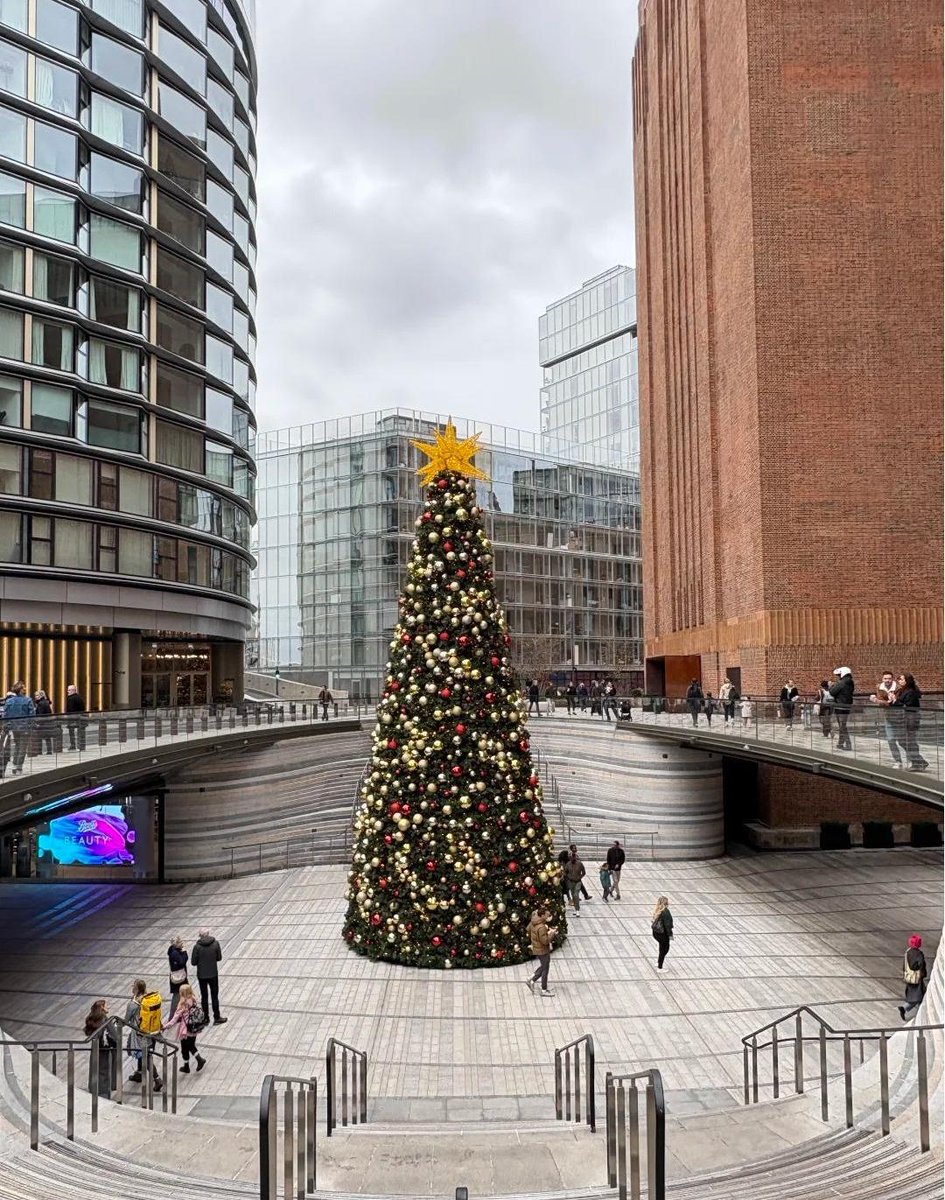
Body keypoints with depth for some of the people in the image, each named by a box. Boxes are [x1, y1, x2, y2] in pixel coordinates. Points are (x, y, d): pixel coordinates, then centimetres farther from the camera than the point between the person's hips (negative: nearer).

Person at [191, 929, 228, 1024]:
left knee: (204, 997, 15)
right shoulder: (215, 943, -12)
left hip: (201, 975, 0)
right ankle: (217, 1018, 16)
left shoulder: (197, 946, -15)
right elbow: (219, 958, -3)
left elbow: (193, 962, -10)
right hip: (213, 974, 0)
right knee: (214, 996, 12)